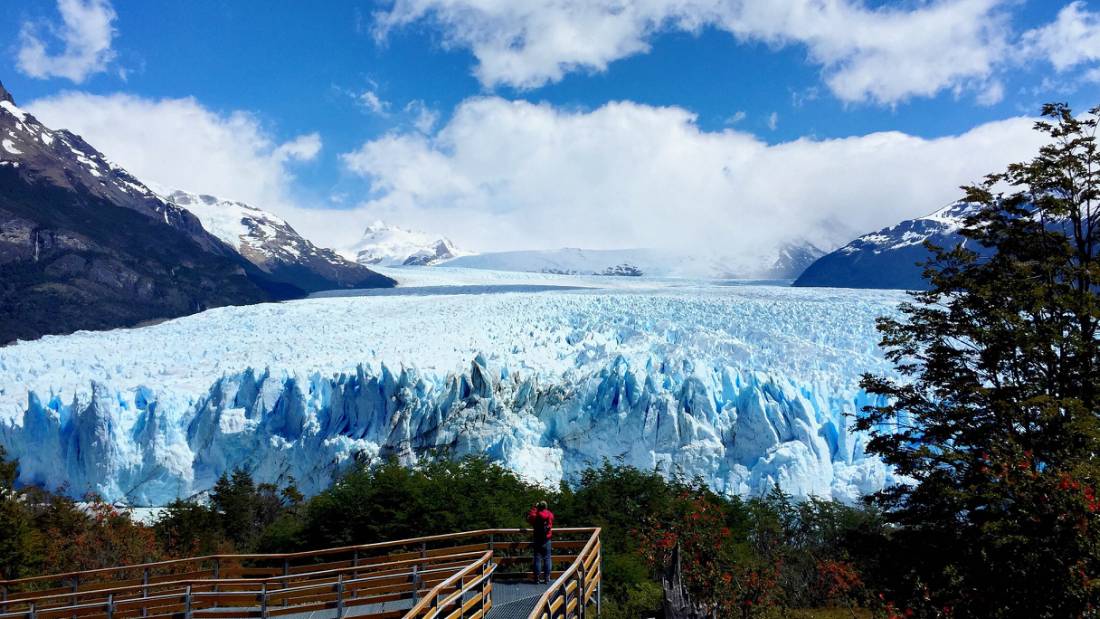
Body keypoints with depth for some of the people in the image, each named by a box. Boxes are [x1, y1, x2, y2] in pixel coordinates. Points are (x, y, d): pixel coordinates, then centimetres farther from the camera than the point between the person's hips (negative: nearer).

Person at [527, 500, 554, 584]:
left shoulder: (536, 516, -9)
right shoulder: (550, 515, -3)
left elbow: (529, 518, 11)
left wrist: (534, 508, 14)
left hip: (537, 540, -1)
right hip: (547, 540, 1)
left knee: (537, 559, 4)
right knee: (547, 559, 4)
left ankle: (537, 578, 3)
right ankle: (546, 578, 2)